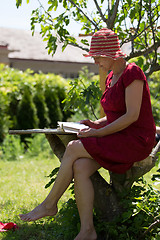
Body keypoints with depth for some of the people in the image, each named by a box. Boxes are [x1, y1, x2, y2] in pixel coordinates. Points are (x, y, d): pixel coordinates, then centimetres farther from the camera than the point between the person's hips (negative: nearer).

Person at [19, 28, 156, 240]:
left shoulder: (132, 73, -13)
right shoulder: (111, 78, 15)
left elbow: (132, 115, -19)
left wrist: (98, 133, -18)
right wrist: (97, 123, 4)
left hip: (136, 141, -8)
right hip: (118, 140, 8)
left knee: (73, 148, -21)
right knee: (80, 168, -19)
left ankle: (49, 205, -5)